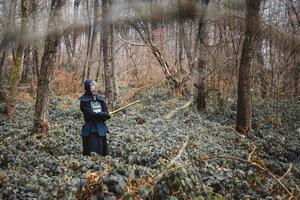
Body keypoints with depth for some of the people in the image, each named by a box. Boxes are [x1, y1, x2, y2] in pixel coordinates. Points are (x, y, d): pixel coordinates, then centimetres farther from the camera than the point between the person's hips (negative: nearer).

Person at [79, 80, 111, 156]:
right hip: (90, 130, -5)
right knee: (90, 154, -6)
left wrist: (97, 115, -15)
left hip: (101, 129, 5)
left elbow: (106, 113, 4)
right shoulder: (84, 101, -5)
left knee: (103, 152, 6)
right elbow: (91, 114, -15)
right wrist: (105, 114, -10)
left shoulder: (101, 99, 10)